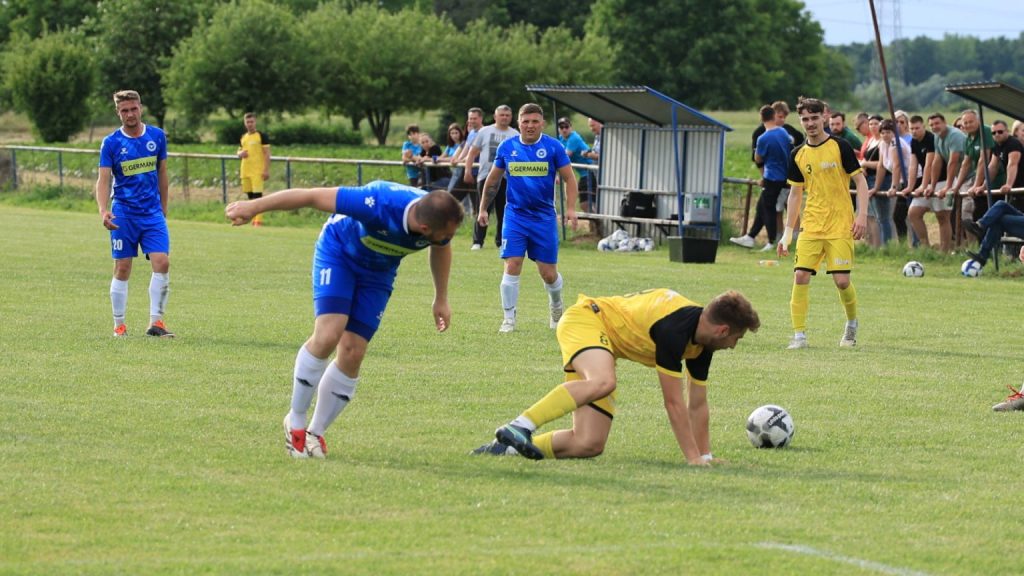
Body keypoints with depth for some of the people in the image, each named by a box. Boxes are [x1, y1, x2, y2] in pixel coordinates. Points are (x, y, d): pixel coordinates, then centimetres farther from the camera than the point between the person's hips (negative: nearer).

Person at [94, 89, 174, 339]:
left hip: (153, 213, 2)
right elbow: (103, 180, -9)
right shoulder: (111, 143, -4)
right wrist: (103, 211, -25)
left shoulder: (157, 136, 4)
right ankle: (119, 325, 11)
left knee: (162, 262, -12)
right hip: (124, 214, -2)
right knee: (122, 269, 1)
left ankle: (155, 322, -7)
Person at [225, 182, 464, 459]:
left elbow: (441, 248, 4)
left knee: (353, 353, -5)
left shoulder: (440, 218, -24)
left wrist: (441, 299, 11)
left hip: (379, 271, 4)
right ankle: (296, 422, -2)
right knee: (328, 336, -21)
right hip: (339, 251, -4)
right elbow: (312, 196, -32)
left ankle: (315, 433, 10)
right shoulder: (380, 205, -41)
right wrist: (254, 207, -27)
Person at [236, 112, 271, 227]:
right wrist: (240, 154, -2)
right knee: (250, 195, 10)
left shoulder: (261, 136, -3)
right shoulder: (243, 137, 15)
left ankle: (258, 220, -14)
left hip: (257, 170, -6)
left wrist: (266, 170, -13)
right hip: (245, 170, 6)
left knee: (257, 194, -12)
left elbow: (267, 154, -6)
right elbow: (238, 152, 24)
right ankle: (253, 218, 18)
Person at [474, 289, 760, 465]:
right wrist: (693, 458, -24)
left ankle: (508, 446, 0)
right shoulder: (674, 328, -29)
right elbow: (674, 402, -27)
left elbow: (697, 404, 10)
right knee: (603, 382, -43)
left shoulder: (702, 339, -1)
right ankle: (519, 427, -44)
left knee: (589, 445, -5)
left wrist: (705, 456, 9)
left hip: (608, 344, 9)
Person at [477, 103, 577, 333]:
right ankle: (509, 319, -1)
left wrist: (570, 208, -13)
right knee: (512, 266, -11)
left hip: (544, 217, -1)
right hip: (515, 216, 1)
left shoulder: (553, 147, -3)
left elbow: (569, 178, -1)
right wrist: (483, 209, 15)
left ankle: (556, 308, 34)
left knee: (548, 273, 3)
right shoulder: (506, 147, 3)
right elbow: (493, 180, 14)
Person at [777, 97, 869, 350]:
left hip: (840, 226, -4)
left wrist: (862, 215, -14)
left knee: (842, 280, -7)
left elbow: (860, 180, -2)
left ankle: (852, 325, 21)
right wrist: (787, 233, 12)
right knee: (801, 276, -10)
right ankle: (799, 334, -4)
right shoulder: (798, 155, 8)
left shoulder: (840, 147, -4)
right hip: (811, 227, 4)